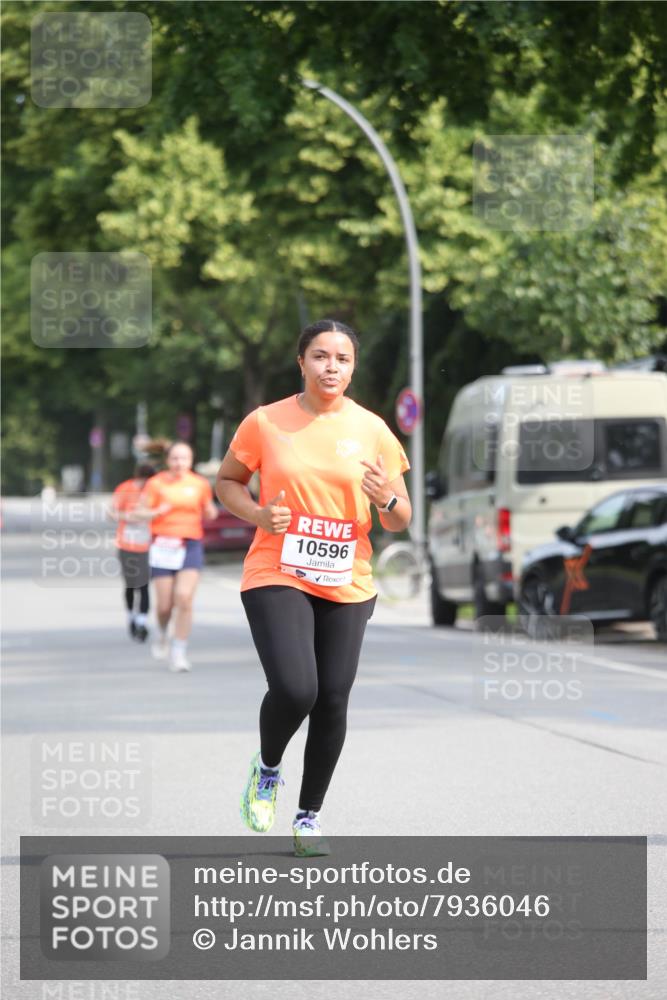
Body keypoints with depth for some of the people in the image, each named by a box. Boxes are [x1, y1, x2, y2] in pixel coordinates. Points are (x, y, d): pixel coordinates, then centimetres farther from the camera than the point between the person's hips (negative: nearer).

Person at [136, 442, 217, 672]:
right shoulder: (156, 484, 1)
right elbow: (142, 512, 2)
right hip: (163, 546, -1)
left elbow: (209, 513, 16)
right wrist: (157, 512, -18)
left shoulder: (200, 484, 6)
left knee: (184, 598, -16)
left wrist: (210, 510, -7)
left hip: (191, 545, 1)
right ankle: (163, 634, 33)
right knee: (165, 604, -1)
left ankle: (179, 651, -8)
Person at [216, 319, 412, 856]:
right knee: (294, 689, -20)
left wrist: (388, 499, -17)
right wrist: (258, 514, -9)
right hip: (276, 576, -2)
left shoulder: (371, 429, 2)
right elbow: (227, 481, 11)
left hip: (347, 585, 3)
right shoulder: (265, 423, -2)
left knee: (333, 701, 2)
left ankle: (310, 815, 22)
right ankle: (267, 767, 13)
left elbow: (401, 521, 6)